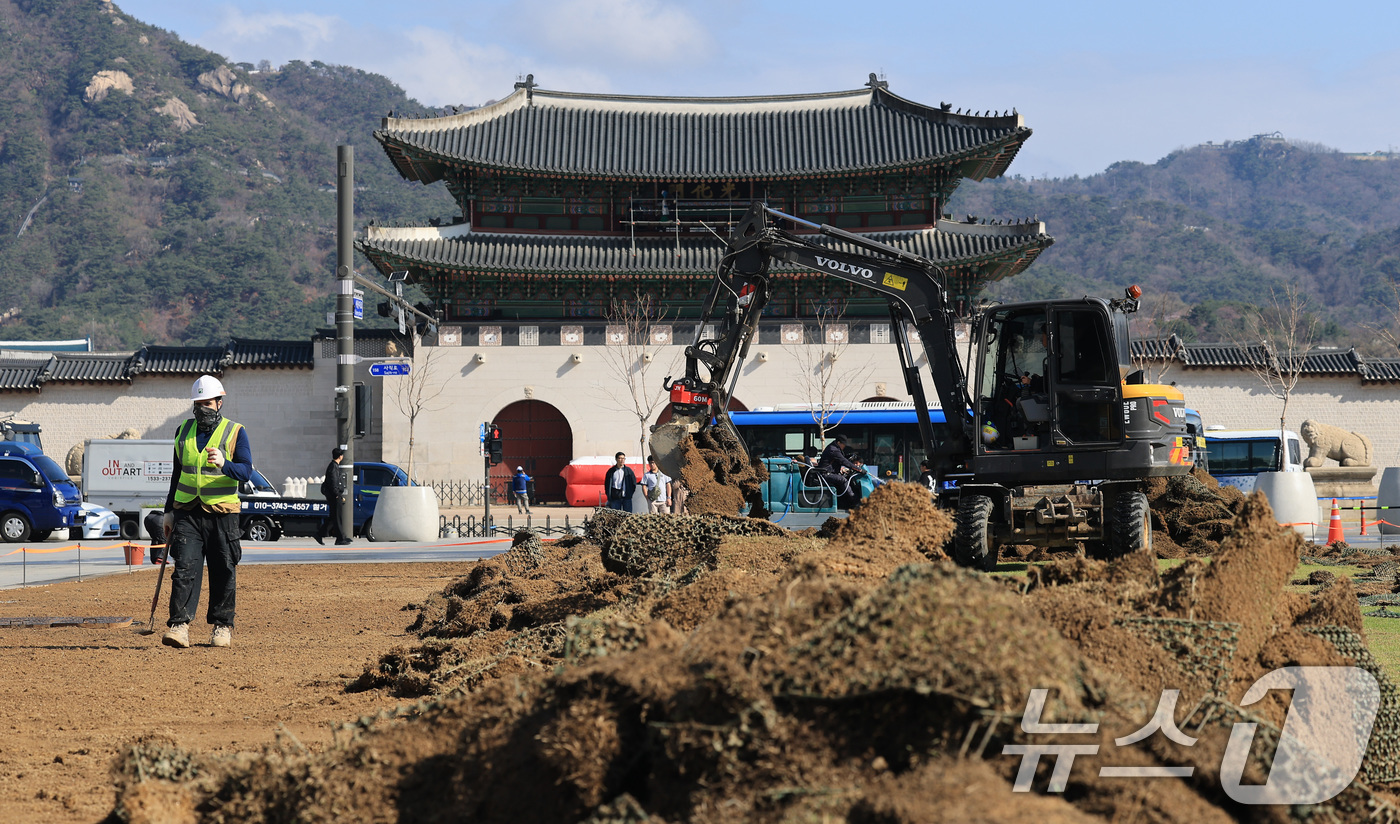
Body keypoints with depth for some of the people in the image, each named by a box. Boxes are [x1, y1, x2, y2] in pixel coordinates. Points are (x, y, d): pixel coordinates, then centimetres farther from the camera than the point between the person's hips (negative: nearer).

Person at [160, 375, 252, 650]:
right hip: (187, 512, 2)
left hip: (222, 513, -2)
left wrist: (224, 464, -31)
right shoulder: (184, 431, 13)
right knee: (185, 568, -9)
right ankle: (180, 625, -15)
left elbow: (246, 471, -10)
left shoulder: (236, 432, 1)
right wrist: (168, 511, 16)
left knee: (223, 572, 3)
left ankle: (222, 626, 14)